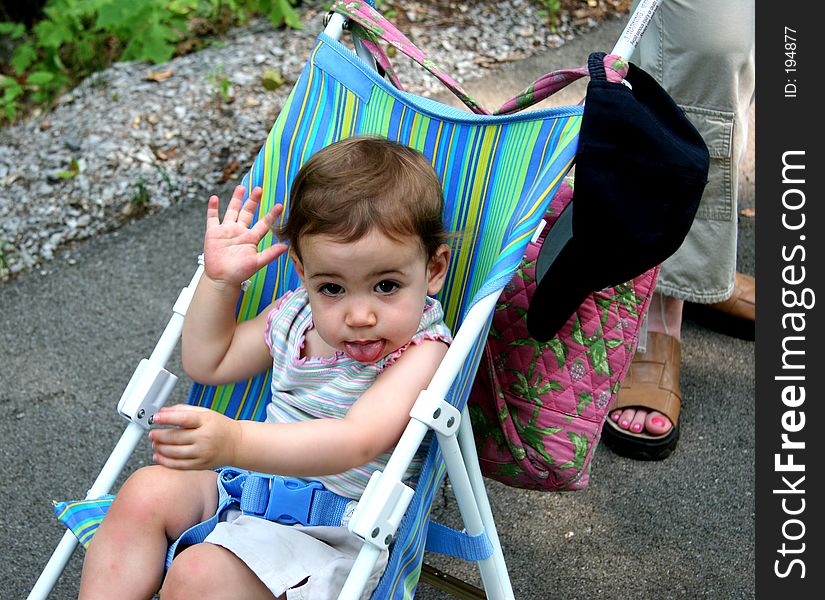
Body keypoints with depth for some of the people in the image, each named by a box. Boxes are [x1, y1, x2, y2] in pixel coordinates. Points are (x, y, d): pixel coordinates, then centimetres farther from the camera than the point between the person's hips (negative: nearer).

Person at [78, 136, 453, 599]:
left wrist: (235, 441, -51)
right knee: (148, 491, -9)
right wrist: (220, 280, 2)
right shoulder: (295, 314, 0)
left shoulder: (421, 351, -22)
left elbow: (355, 443, -38)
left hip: (335, 537, -7)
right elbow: (208, 363, 16)